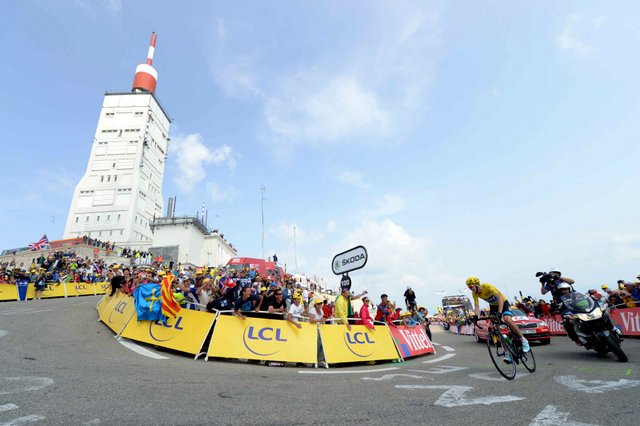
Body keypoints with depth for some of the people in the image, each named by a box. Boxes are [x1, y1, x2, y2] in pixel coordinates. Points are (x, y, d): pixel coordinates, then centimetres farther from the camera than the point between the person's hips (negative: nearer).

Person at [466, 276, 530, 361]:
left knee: (507, 320, -30)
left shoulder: (487, 286, -32)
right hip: (493, 306, 6)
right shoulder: (474, 293, -14)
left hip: (503, 303, -6)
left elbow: (500, 297, -37)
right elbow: (476, 306, -15)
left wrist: (499, 313, -46)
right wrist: (476, 316, -33)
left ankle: (523, 340, -8)